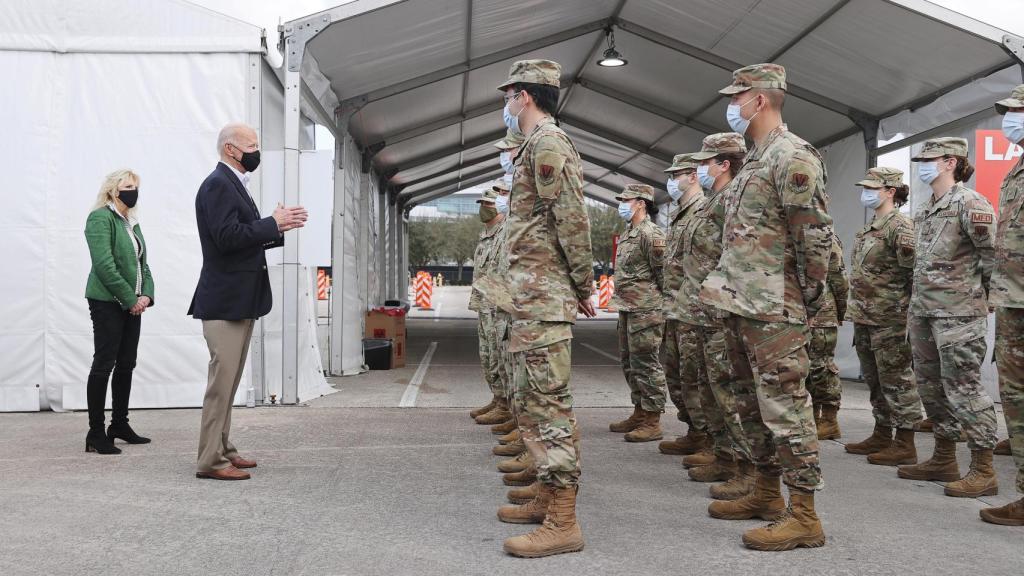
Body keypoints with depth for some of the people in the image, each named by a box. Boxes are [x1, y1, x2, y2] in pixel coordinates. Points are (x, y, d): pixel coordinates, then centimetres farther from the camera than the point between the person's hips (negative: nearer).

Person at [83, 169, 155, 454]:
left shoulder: (132, 223, 16)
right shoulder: (101, 218, -9)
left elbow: (142, 263, 16)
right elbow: (104, 265, -17)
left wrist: (146, 295, -1)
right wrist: (131, 298, -15)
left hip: (132, 304, 8)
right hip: (108, 302, -8)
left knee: (126, 364, 11)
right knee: (104, 364, -6)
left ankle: (120, 425, 22)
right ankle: (96, 434, -2)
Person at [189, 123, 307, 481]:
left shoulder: (232, 184, 18)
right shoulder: (217, 184, -13)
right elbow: (227, 237, -23)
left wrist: (277, 228, 8)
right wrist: (273, 223, -17)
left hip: (239, 301, 10)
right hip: (225, 301, -10)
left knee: (227, 380, 15)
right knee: (222, 380, -8)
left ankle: (222, 450, 24)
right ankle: (210, 461, -2)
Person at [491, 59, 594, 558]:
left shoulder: (546, 142, -11)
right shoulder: (539, 144, 21)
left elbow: (572, 218, -18)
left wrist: (583, 284, -12)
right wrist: (580, 287, 19)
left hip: (542, 298, -11)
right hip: (532, 298, 11)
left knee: (546, 403, -11)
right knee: (532, 401, 16)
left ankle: (562, 523, -8)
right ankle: (547, 498, 25)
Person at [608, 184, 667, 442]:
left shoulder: (650, 233, -12)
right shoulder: (627, 234, 18)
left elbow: (664, 272, -14)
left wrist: (664, 304, -9)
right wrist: (622, 304, 18)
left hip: (645, 310, -10)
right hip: (627, 309, 10)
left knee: (646, 364, -7)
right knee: (629, 363, 14)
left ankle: (652, 422, -2)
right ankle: (639, 413, 24)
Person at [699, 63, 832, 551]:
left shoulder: (792, 157, -13)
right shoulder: (754, 161, 19)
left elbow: (816, 236, -16)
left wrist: (810, 298, -10)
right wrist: (727, 288, 17)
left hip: (772, 310, -10)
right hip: (739, 305, 10)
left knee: (784, 406, -8)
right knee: (752, 403, 16)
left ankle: (804, 516, -2)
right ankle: (766, 493, 28)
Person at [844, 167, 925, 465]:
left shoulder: (900, 227, -12)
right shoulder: (869, 228, 16)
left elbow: (914, 272, -16)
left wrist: (914, 314, -17)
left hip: (890, 319, -9)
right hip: (864, 318, 9)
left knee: (896, 380, -3)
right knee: (875, 381, 16)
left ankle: (905, 445, 3)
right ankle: (881, 436, 26)